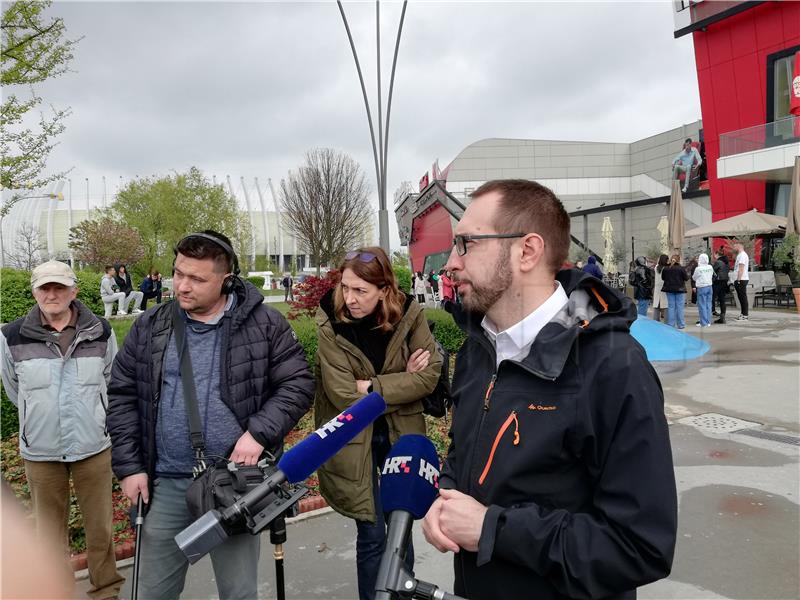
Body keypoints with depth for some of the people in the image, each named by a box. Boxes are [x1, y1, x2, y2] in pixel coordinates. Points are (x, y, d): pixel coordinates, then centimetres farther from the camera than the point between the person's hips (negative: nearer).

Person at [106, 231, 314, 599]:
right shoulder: (150, 328, 2)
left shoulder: (264, 324, -7)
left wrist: (259, 433, -16)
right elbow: (122, 396, 7)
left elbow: (297, 383, -4)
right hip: (167, 485, 3)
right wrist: (128, 466, 2)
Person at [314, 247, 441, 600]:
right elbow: (342, 394, -21)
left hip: (400, 433, 2)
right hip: (352, 438, -2)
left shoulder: (409, 313, -11)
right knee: (372, 535, 6)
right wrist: (401, 382, -16)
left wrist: (371, 387, -19)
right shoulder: (330, 322, -17)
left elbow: (429, 375, -14)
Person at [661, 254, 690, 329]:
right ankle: (681, 324, 6)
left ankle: (670, 324, 8)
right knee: (679, 307, 3)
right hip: (679, 289, -3)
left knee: (671, 306, 8)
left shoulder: (665, 268, -3)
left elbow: (663, 278, 7)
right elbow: (686, 278, -5)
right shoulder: (681, 268, -12)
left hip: (669, 289, 3)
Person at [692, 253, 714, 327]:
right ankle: (708, 322, 13)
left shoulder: (698, 269, -13)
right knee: (708, 304, 10)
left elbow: (694, 278, 1)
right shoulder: (710, 267, 1)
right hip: (709, 286, 5)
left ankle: (704, 323, -1)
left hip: (701, 287, -5)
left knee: (702, 305, -1)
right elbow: (711, 276, 11)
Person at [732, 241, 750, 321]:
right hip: (739, 280, 10)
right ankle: (744, 313, 17)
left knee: (743, 297, -8)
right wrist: (736, 281, 19)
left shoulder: (742, 255, -12)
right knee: (741, 297, 12)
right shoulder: (739, 255, 20)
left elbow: (741, 269, -19)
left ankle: (745, 315, -7)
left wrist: (738, 280, -23)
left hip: (741, 280, -10)